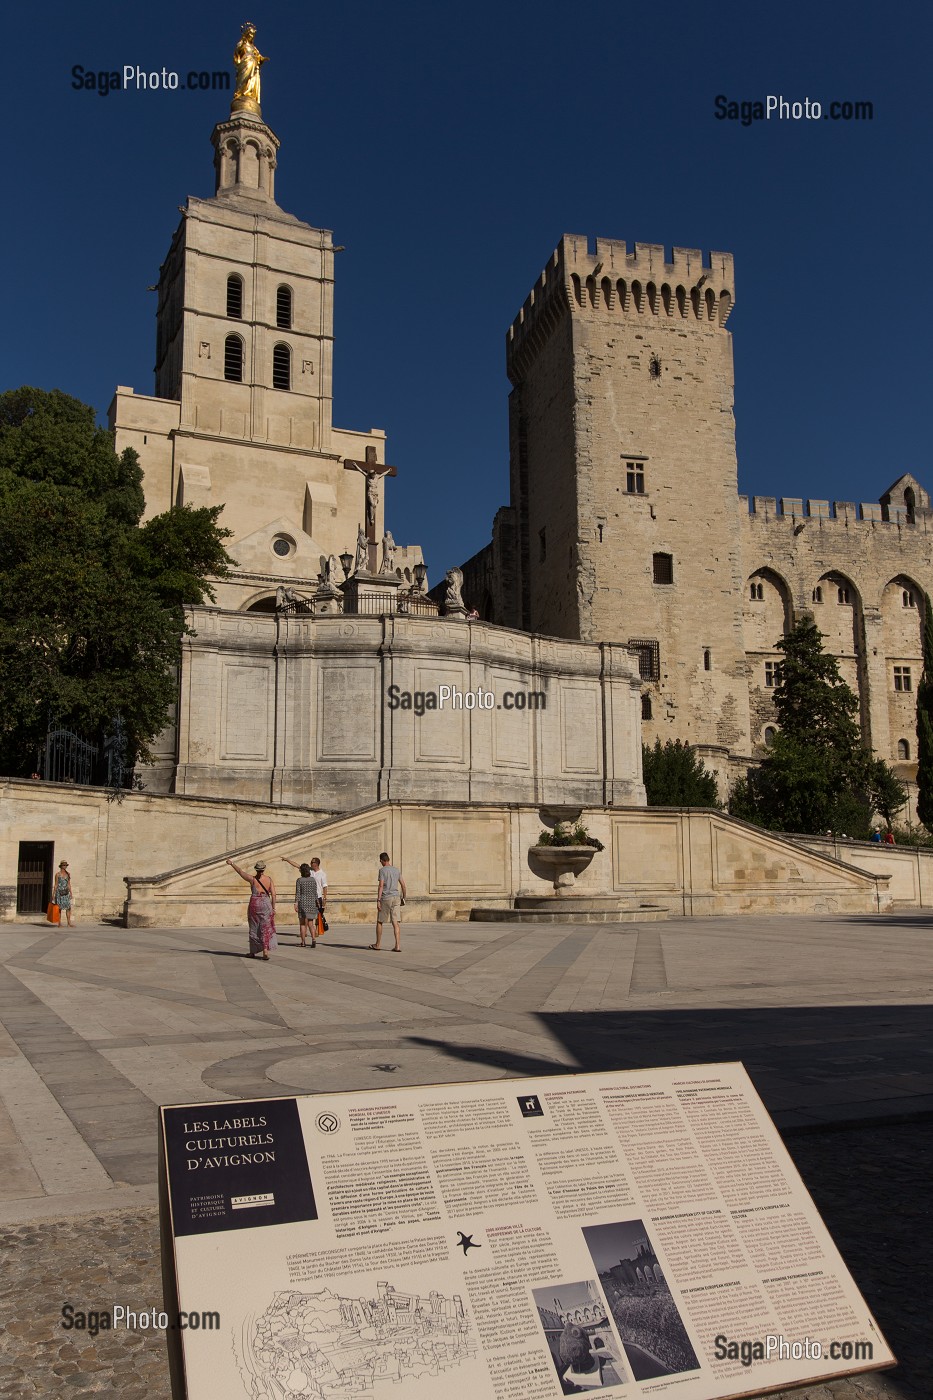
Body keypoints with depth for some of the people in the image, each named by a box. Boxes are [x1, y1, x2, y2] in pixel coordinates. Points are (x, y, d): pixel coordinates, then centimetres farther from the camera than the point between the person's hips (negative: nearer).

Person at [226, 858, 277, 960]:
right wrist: (273, 907, 3)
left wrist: (232, 863, 16)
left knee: (254, 928, 13)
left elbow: (240, 872, 4)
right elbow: (273, 894, -4)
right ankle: (265, 952, -11)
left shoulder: (252, 879, -5)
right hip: (266, 904, 0)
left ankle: (253, 952, 24)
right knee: (265, 929, 2)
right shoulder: (269, 879, -2)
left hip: (254, 904, 0)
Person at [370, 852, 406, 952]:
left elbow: (381, 886, -14)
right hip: (396, 898, 4)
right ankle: (398, 946, -9)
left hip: (385, 899, -4)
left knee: (379, 921, 11)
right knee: (396, 923, 0)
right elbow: (403, 885, 13)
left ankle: (378, 945, 19)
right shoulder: (397, 870, 10)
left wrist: (378, 900, -15)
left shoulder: (383, 870, -6)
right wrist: (403, 898, 23)